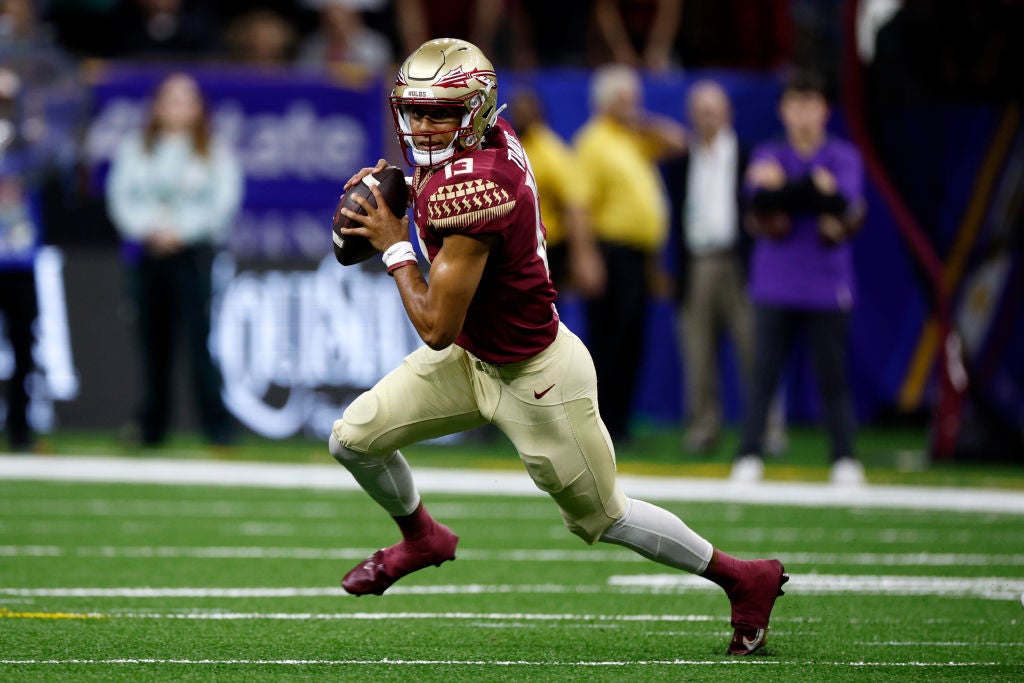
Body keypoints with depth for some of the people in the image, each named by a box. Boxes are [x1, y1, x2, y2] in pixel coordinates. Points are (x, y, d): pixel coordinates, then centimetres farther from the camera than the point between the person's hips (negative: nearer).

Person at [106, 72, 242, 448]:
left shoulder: (216, 153, 7)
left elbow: (223, 201, -2)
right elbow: (121, 196, 7)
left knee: (197, 336, -13)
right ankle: (152, 426, 10)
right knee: (153, 342, 2)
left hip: (194, 251, -3)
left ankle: (217, 423, -14)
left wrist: (179, 230, -11)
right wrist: (150, 229, -9)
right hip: (148, 252, 3)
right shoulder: (135, 149, 14)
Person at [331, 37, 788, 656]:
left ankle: (746, 580, 29)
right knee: (355, 438, 6)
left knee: (603, 518, 11)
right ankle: (420, 538, 36)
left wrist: (396, 247, -18)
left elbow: (436, 327, -30)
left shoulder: (468, 190, -35)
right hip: (473, 358, 9)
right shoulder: (495, 136, -9)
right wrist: (404, 189, 1)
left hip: (535, 380, -9)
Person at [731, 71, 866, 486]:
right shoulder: (769, 156, 8)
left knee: (833, 377, -1)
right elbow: (761, 201, -11)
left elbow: (844, 202, -14)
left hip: (827, 289, -1)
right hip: (775, 285, 1)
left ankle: (845, 462, 3)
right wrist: (816, 187, -14)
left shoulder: (843, 157, 5)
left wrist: (785, 188, -11)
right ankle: (749, 459, -1)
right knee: (763, 375, -3)